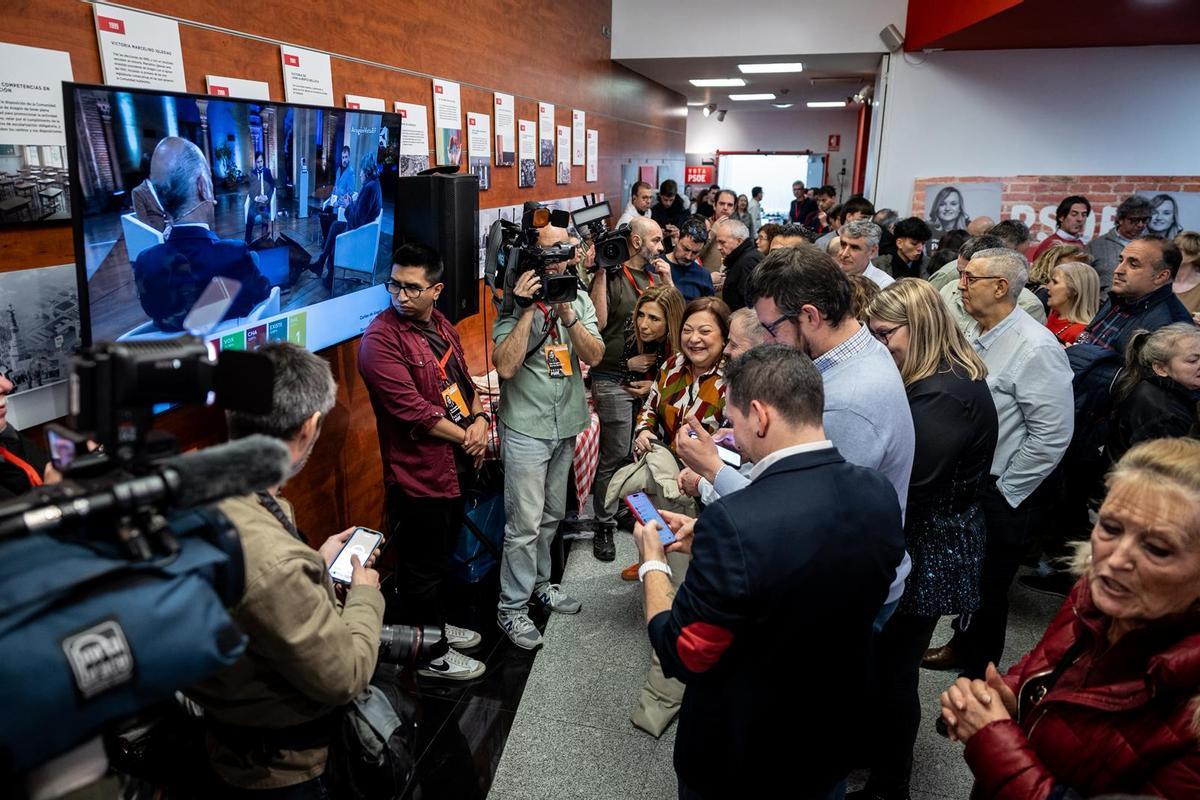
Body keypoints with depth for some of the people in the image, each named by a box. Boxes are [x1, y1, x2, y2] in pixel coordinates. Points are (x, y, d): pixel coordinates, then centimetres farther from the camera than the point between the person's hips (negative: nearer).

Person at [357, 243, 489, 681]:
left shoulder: (441, 325, 7)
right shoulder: (380, 339, -19)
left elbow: (464, 379, 13)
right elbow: (413, 410, -23)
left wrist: (480, 419, -6)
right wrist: (465, 438, -15)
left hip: (457, 465, 9)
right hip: (419, 475, -8)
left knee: (442, 557, 25)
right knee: (422, 569, 9)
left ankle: (437, 625, 45)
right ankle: (429, 654, 27)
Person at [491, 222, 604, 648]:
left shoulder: (579, 299, 3)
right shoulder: (514, 302, -11)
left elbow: (594, 356, -9)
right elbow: (505, 366, -23)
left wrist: (568, 315, -22)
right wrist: (528, 309, -25)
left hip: (567, 425, 6)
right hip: (526, 427, -5)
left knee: (552, 514, 19)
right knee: (525, 523, -2)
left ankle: (539, 581, 39)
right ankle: (512, 606, 13)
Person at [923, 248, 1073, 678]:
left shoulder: (1036, 348, -21)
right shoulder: (975, 333, 3)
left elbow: (1052, 435, -21)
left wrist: (1003, 490, -14)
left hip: (998, 494, -7)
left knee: (987, 589, 11)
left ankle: (979, 674, 32)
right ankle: (962, 644, 45)